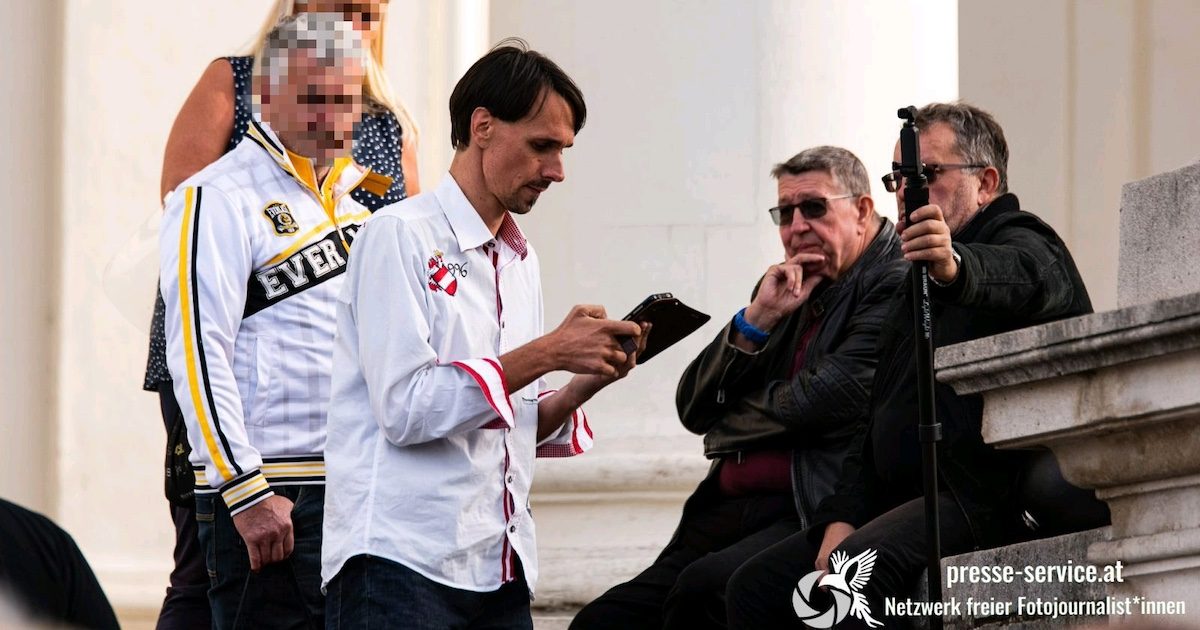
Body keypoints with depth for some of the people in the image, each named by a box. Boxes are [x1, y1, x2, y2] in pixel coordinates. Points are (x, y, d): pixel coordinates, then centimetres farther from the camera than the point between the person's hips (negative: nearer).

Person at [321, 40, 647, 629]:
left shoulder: (521, 260, 19)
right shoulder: (399, 237, -5)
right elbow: (406, 409, -15)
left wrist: (586, 382, 1)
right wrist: (547, 353, -14)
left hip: (501, 569, 7)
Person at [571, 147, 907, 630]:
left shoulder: (894, 287, -3)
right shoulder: (791, 293, 22)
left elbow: (824, 400, -14)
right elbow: (694, 408, 17)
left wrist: (728, 429, 6)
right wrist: (757, 319, 2)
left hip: (813, 513, -8)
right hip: (730, 512, 8)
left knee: (703, 589, -33)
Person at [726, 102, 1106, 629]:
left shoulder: (1020, 245, -3)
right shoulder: (914, 290, 28)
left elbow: (1024, 279, -31)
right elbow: (876, 421, 25)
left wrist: (955, 267, -55)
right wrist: (842, 520, 8)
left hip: (986, 498, -10)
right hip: (902, 499, 10)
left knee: (857, 571, -33)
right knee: (756, 584, 0)